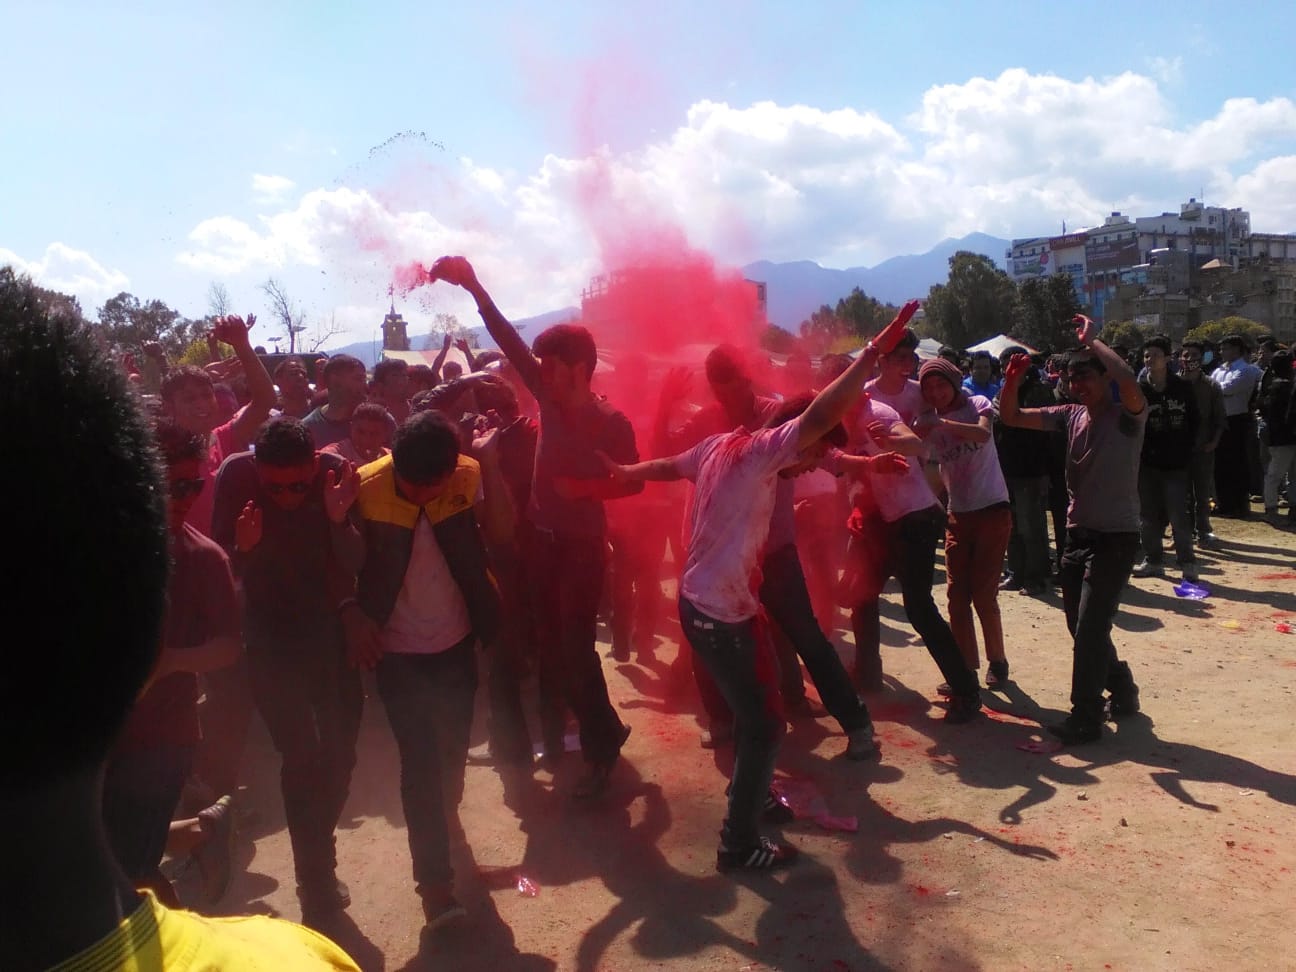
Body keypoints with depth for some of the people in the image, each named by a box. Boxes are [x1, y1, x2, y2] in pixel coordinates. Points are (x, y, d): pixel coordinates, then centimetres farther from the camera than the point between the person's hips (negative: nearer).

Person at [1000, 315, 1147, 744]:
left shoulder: (1127, 416, -11)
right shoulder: (1070, 415, 6)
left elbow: (1130, 384, -34)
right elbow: (1011, 416, 7)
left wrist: (1091, 341, -24)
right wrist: (1011, 382, -12)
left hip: (1116, 537, -7)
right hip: (1078, 535, 7)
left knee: (1089, 630, -8)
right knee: (1083, 628, 16)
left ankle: (1085, 717, 4)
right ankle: (1121, 687, 38)